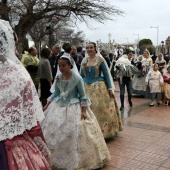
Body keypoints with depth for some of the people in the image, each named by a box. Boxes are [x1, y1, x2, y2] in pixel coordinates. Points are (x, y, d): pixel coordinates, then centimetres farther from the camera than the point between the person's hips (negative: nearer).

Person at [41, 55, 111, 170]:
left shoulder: (77, 78, -14)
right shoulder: (58, 78, 0)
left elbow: (83, 96, -10)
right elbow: (55, 94, 10)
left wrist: (84, 111, -17)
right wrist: (46, 106, 4)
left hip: (74, 107, -5)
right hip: (59, 106, 5)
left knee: (74, 134, -2)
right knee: (53, 130, 8)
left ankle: (76, 160, 20)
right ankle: (57, 157, 27)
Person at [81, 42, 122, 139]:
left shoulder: (100, 60, -4)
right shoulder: (84, 60, 8)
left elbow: (106, 74, -4)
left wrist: (110, 89, -8)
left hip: (98, 87, -4)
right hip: (86, 87, 4)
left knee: (101, 109, -3)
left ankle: (102, 131, 12)